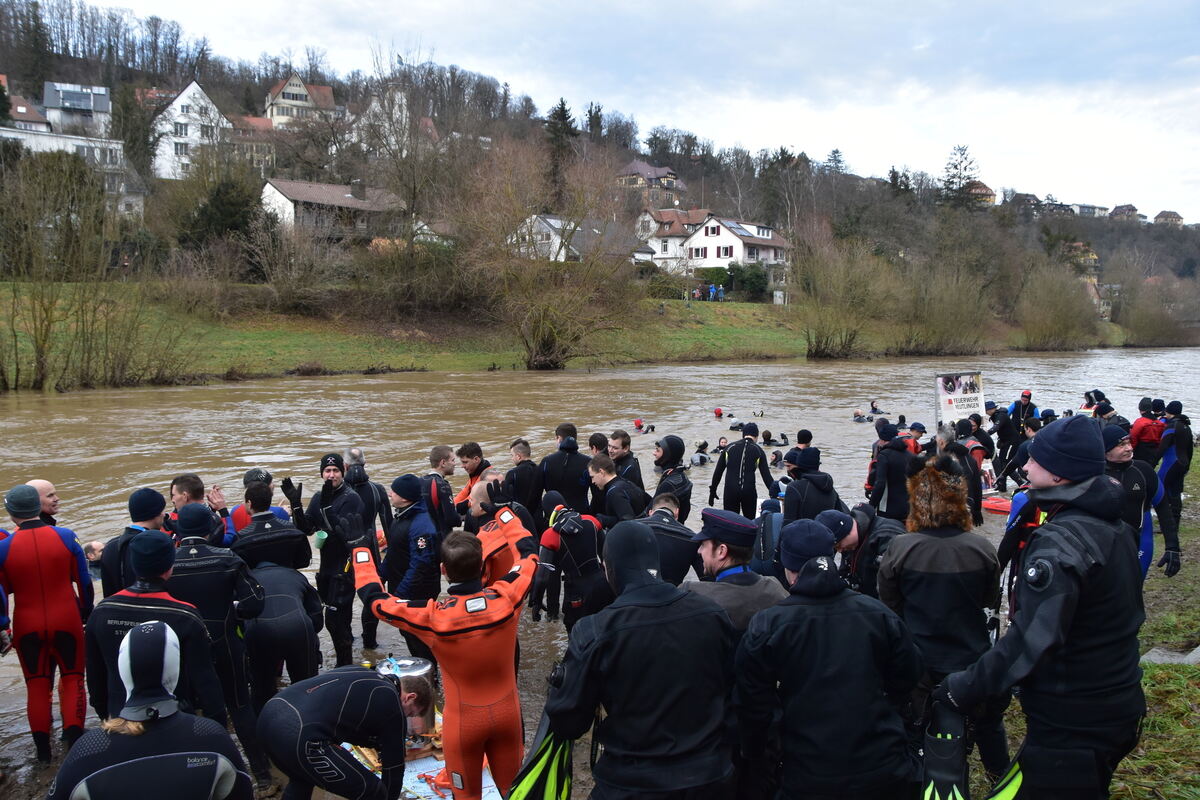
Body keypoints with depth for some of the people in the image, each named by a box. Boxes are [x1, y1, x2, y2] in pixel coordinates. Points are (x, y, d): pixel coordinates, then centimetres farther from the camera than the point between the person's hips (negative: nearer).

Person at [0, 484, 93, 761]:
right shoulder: (65, 537, -9)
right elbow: (83, 581, -2)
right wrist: (87, 613, 9)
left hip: (28, 626, 0)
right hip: (67, 621, 0)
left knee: (37, 685, 13)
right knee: (72, 679, 11)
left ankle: (43, 750, 17)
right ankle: (74, 743, 7)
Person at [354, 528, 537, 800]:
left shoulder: (433, 618, -26)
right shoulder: (505, 599, -21)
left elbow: (374, 597, -12)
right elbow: (529, 553, -1)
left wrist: (361, 549, 2)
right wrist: (503, 511, 10)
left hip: (464, 719, -2)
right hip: (507, 712, 2)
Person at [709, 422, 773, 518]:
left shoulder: (730, 447, 9)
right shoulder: (758, 450, 6)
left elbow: (718, 471, 10)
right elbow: (766, 475, 2)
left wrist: (712, 491, 16)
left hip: (730, 491, 1)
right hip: (749, 492, -1)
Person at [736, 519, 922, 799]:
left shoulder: (765, 626, -12)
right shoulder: (877, 612, -4)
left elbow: (754, 703, -6)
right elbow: (907, 676, 7)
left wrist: (753, 754, 11)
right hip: (885, 771, 3)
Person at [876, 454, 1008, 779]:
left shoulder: (899, 550, -19)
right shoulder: (982, 549, -14)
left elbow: (889, 610, -4)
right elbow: (991, 608, 3)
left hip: (919, 666, -2)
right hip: (972, 660, 2)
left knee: (915, 731, 16)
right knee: (988, 723, 27)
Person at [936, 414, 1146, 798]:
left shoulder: (1059, 543, -25)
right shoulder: (1114, 528, 7)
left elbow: (1032, 639, -31)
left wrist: (964, 688, -24)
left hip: (1071, 723, -10)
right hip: (1118, 707, 10)